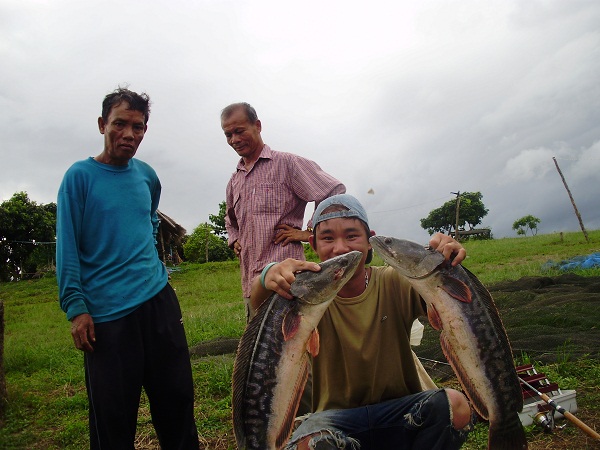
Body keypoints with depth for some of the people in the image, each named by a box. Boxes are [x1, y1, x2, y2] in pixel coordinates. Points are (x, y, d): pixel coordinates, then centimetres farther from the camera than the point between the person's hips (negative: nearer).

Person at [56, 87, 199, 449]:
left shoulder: (147, 175, 10)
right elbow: (68, 247, -5)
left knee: (177, 399, 11)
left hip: (159, 300, 5)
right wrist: (76, 307, -11)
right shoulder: (80, 175, -3)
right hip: (106, 312, -4)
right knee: (113, 415, 4)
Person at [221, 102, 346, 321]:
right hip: (250, 282, 7)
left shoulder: (287, 163, -3)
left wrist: (309, 233, -7)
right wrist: (235, 240, 17)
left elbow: (335, 193, -8)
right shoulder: (234, 181, 18)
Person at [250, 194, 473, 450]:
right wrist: (267, 279, -53)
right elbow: (260, 307, -29)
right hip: (335, 416, -1)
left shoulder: (394, 283, -7)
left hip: (400, 412, 2)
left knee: (455, 405, -26)